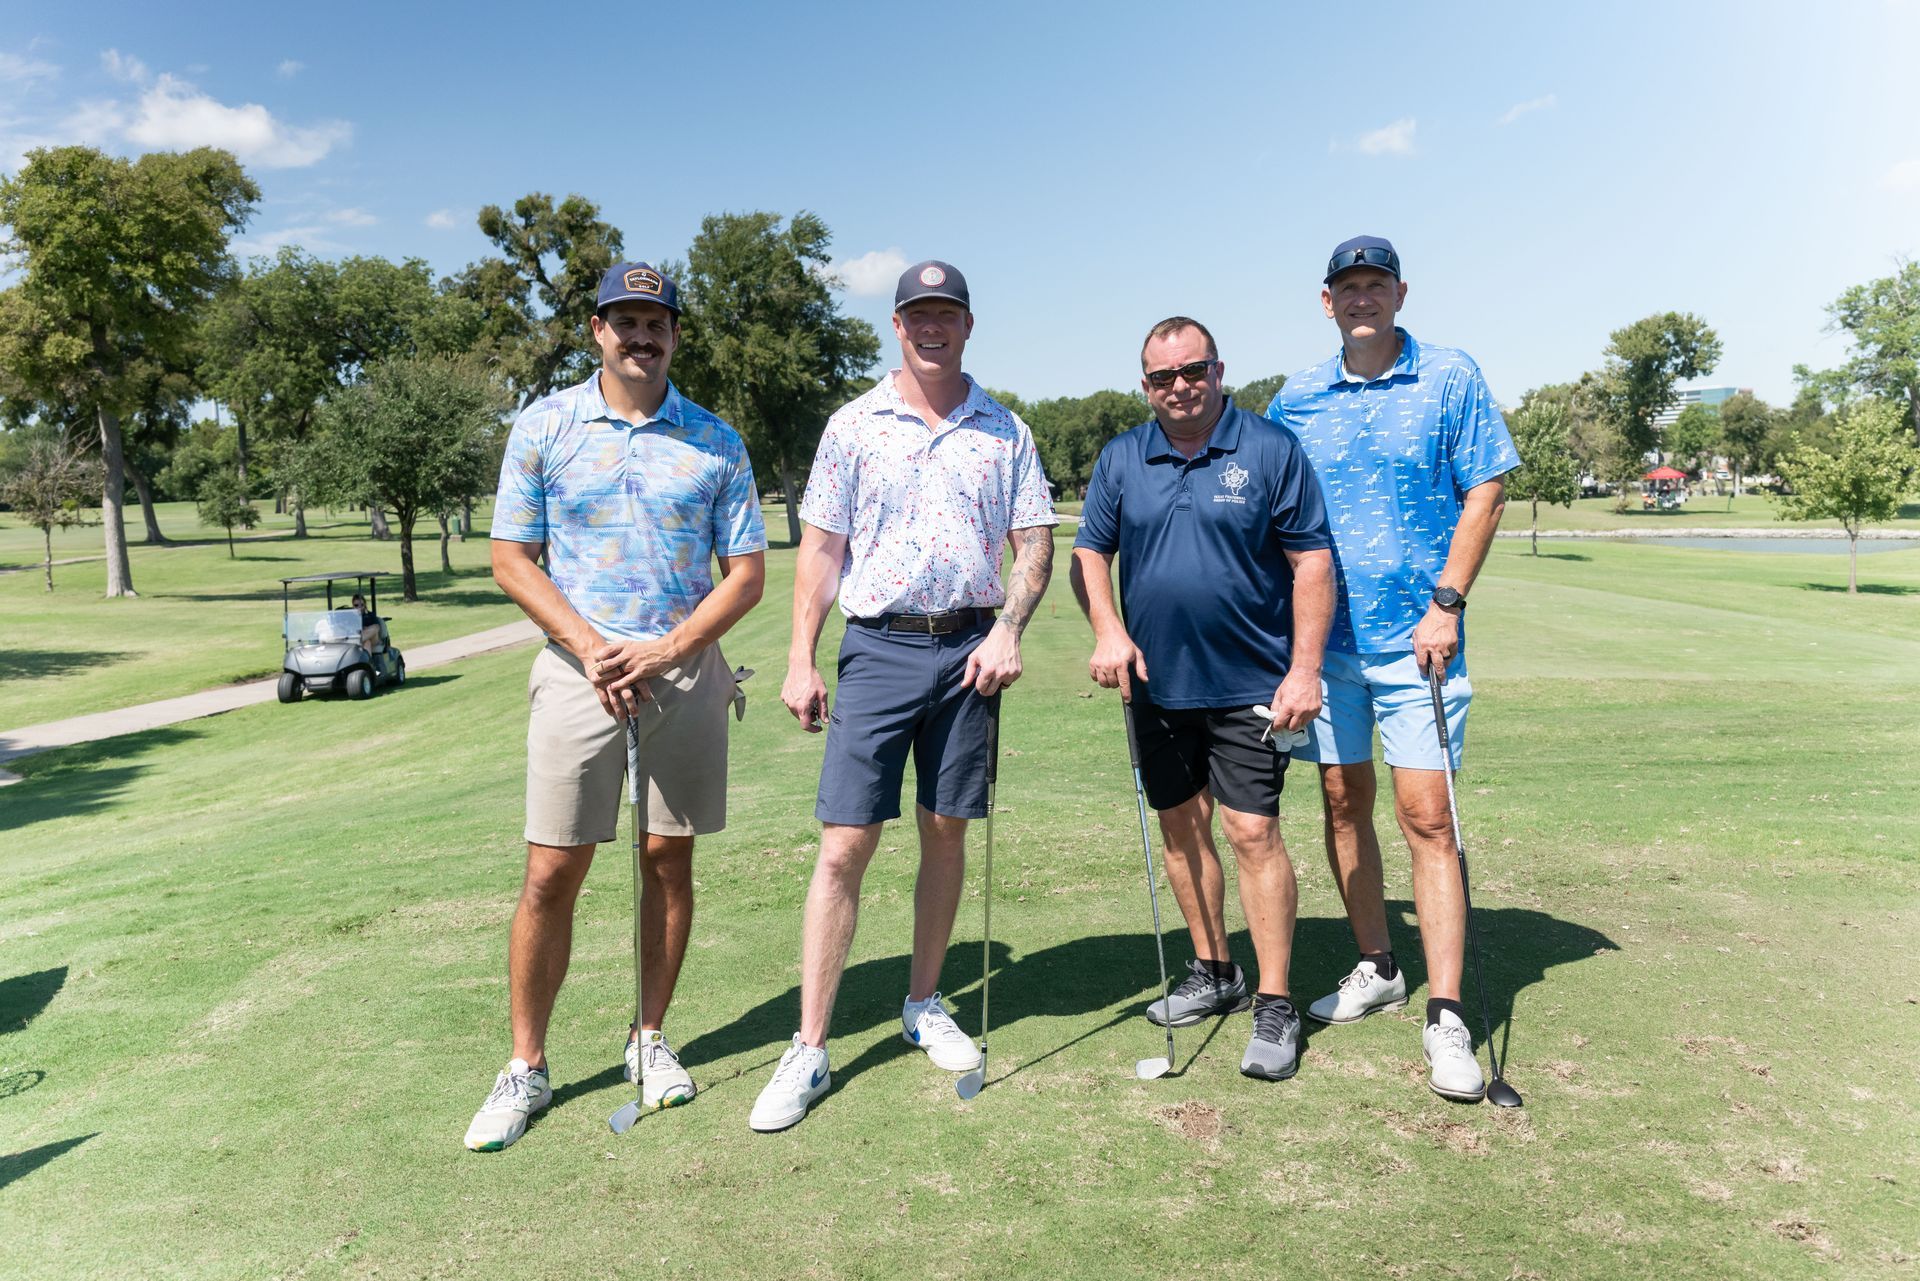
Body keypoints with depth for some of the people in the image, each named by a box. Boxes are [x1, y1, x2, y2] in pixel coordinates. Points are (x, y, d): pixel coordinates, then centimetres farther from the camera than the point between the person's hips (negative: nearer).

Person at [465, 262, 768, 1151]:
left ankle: (651, 1041, 24)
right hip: (578, 672, -1)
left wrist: (663, 651, -10)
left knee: (669, 859, 8)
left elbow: (746, 575, 3)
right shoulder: (544, 427, 4)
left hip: (686, 672, 1)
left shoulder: (715, 443, 5)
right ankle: (526, 1067, 15)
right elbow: (511, 560, 3)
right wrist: (589, 648, -10)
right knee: (551, 873, -1)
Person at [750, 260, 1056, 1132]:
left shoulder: (1005, 432, 9)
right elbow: (820, 548, 4)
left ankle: (924, 1006, 27)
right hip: (878, 646, -2)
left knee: (947, 832, 10)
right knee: (844, 845, -5)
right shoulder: (854, 426, 5)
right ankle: (809, 1050, 2)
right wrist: (801, 660, -3)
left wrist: (1007, 630, -9)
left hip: (969, 650, 2)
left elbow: (1035, 543, 7)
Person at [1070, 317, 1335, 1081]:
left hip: (1250, 682, -4)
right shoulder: (1121, 459, 7)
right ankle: (1214, 973, 29)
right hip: (1157, 682, 5)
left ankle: (1275, 1006, 6)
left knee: (1252, 832, -6)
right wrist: (1107, 631, -8)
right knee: (1180, 827, 12)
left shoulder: (1271, 449, -4)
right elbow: (1090, 552, 9)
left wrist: (1305, 669, -12)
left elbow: (1312, 560, -5)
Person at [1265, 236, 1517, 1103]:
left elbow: (1484, 493, -2)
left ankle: (1444, 1016, 0)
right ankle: (1376, 969, 27)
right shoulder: (1296, 399, 8)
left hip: (1415, 639, -3)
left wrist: (1446, 603, -10)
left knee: (1426, 817, -7)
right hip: (1323, 635, 4)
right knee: (1344, 803, 10)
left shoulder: (1450, 379, 1)